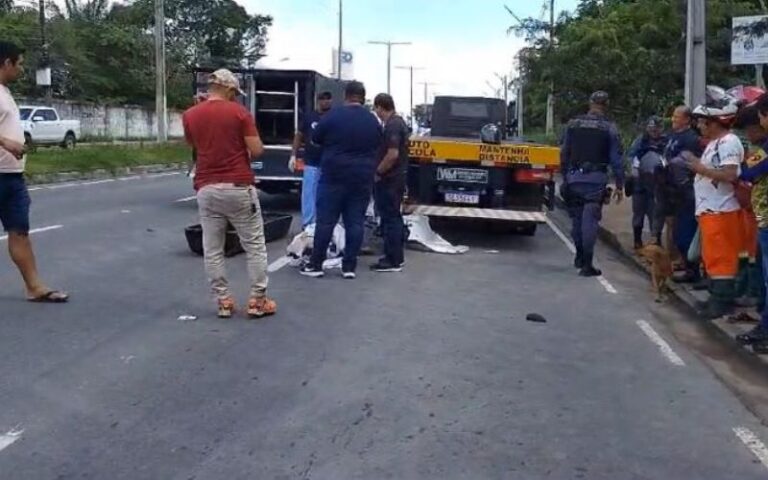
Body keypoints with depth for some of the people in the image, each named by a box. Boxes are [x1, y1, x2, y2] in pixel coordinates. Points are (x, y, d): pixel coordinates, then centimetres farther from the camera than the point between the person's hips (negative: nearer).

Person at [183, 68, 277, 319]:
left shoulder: (190, 116, 5)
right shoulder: (239, 112, -5)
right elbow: (257, 150, -9)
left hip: (206, 189, 3)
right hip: (238, 187, -3)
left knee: (212, 250, 9)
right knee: (255, 246, 8)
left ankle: (223, 301, 11)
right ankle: (257, 301, 8)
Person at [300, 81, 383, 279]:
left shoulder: (333, 115, -7)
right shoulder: (373, 120, 6)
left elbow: (316, 139, 5)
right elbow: (377, 149, 16)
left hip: (334, 175, -3)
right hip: (362, 178, 3)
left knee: (325, 221, 2)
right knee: (355, 222, 5)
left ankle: (316, 265, 7)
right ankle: (349, 267, 6)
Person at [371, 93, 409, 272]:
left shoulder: (391, 126, -19)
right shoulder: (399, 122, 13)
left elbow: (392, 155, -26)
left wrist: (378, 173, -16)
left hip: (389, 180, -10)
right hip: (397, 178, 10)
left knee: (390, 219, -5)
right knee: (394, 218, 16)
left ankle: (392, 261, -1)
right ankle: (397, 256, 24)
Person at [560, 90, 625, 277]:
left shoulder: (573, 125, 5)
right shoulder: (609, 128, -3)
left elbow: (564, 154, 8)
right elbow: (616, 159, -3)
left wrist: (565, 176, 17)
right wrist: (619, 186, 2)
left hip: (574, 177, 3)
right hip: (596, 179, -3)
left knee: (577, 218, 16)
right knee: (590, 219, -4)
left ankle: (580, 258, 29)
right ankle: (586, 264, -7)